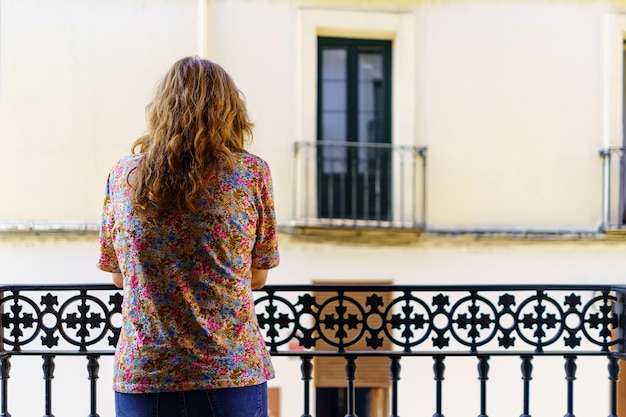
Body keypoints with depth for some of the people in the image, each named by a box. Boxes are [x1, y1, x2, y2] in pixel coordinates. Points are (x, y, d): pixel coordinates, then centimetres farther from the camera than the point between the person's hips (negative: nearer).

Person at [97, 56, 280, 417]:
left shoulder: (123, 175, 2)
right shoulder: (251, 172, -4)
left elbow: (119, 276, 11)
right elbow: (258, 278, 4)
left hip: (141, 376, 2)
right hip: (231, 373, -2)